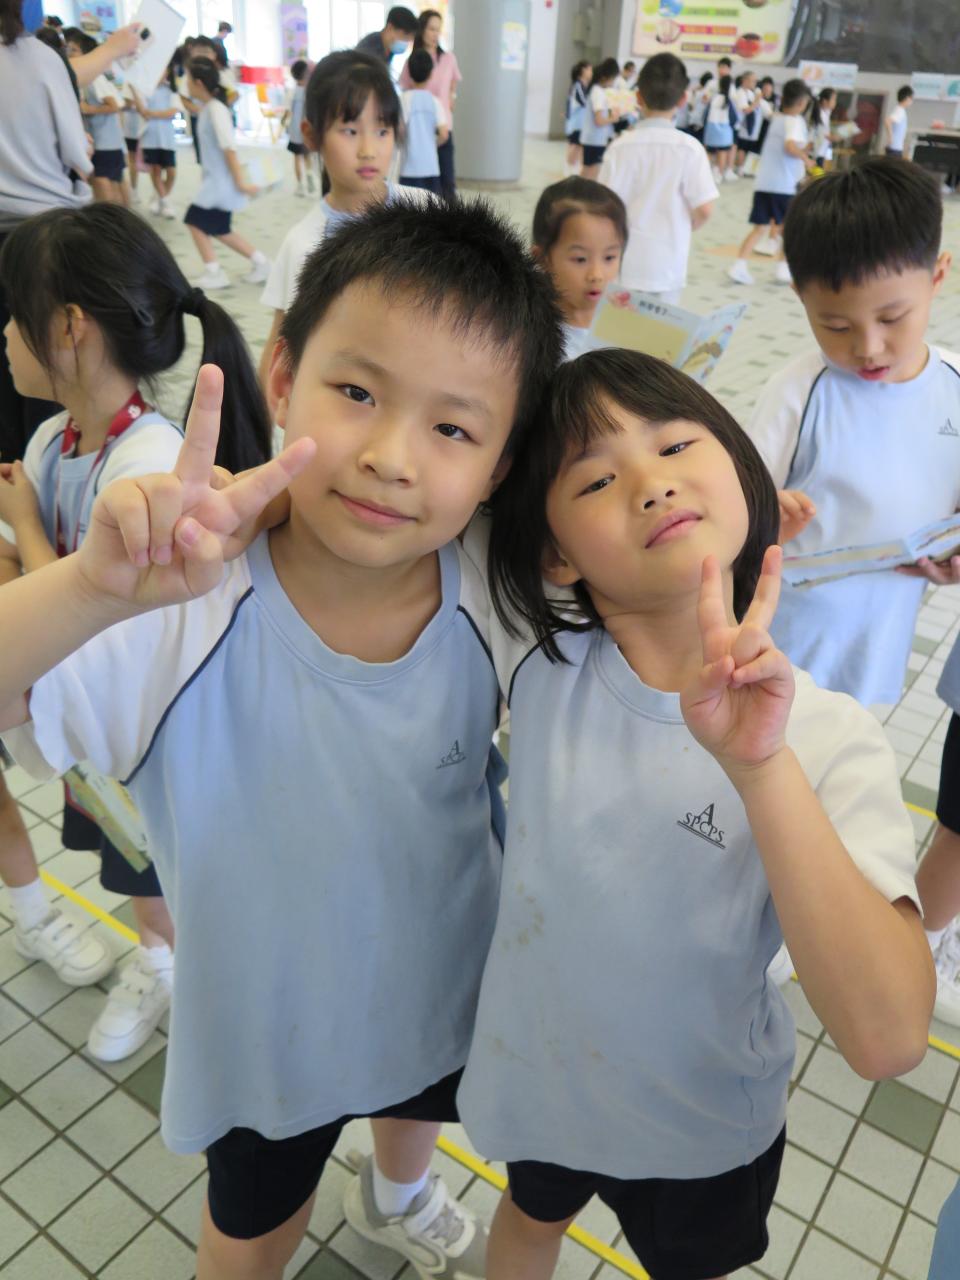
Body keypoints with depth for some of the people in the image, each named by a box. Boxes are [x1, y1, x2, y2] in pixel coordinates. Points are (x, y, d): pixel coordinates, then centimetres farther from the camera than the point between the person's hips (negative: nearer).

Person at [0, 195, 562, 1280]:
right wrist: (99, 586, -58)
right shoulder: (187, 614, -35)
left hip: (452, 987, 4)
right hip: (265, 1025, -3)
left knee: (423, 1106, 38)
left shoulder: (492, 598, -26)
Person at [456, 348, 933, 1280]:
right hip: (530, 1074, 1)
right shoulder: (539, 660, -22)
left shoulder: (828, 740, -27)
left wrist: (761, 768, -44)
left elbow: (886, 1039, -37)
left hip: (705, 1127, 0)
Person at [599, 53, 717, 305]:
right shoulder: (689, 148, -7)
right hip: (667, 265, 0)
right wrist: (679, 229, 11)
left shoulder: (621, 146, -7)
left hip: (623, 264, 0)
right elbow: (704, 208, -9)